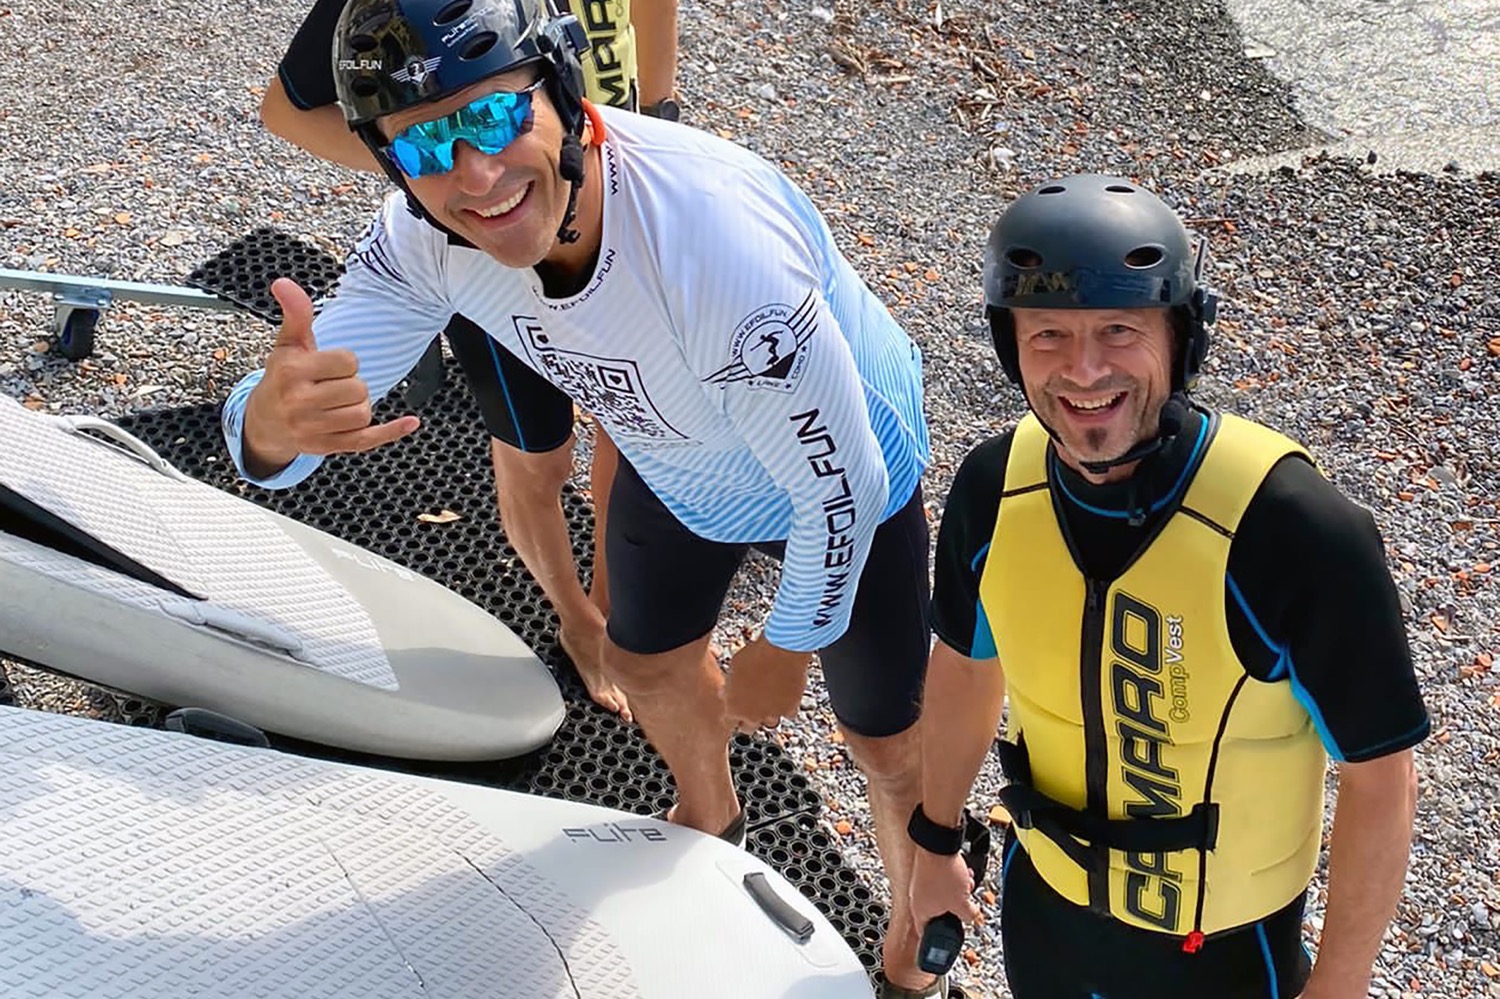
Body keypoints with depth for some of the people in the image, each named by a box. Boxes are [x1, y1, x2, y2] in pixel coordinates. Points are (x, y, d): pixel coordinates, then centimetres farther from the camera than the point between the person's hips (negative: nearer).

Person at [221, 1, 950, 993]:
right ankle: (712, 820, 62)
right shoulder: (426, 232, -27)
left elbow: (839, 484, -31)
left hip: (839, 475, -5)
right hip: (673, 463, 6)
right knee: (648, 661, 27)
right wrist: (272, 421, -48)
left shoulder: (721, 248, -46)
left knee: (885, 741, 12)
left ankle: (920, 906, 48)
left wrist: (786, 650, -13)